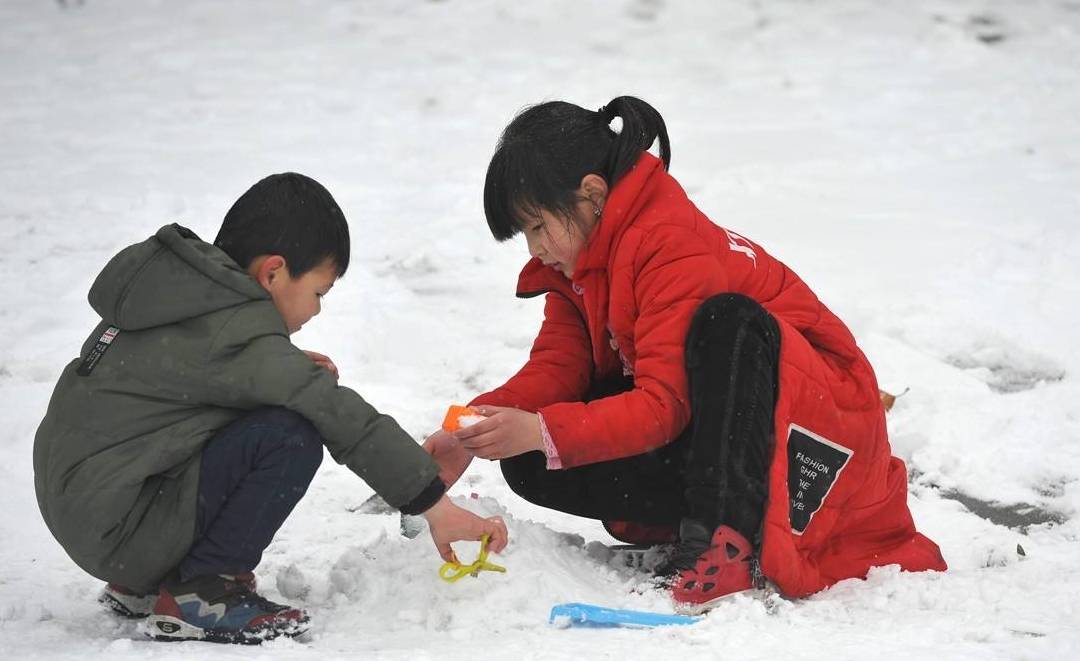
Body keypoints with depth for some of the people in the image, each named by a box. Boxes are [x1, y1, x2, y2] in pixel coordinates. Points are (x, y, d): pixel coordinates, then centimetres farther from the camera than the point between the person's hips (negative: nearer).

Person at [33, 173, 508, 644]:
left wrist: (289, 369, 10)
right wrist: (436, 506, -16)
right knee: (291, 436, -20)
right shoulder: (235, 332, -18)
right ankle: (196, 595, -8)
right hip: (116, 533, -10)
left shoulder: (172, 281, 9)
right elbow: (344, 420, -20)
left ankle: (143, 584, 16)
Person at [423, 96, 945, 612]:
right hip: (707, 429, 8)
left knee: (726, 320, -39)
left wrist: (542, 431, -37)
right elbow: (555, 367, -4)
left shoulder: (673, 249, -24)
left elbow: (665, 406, -30)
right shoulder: (577, 261, 4)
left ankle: (728, 538, -38)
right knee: (533, 465, -12)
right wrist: (470, 435, -20)